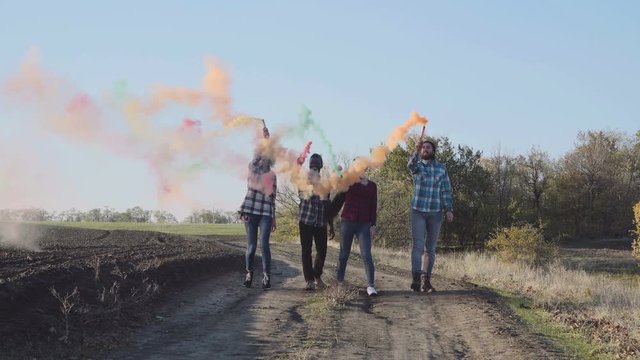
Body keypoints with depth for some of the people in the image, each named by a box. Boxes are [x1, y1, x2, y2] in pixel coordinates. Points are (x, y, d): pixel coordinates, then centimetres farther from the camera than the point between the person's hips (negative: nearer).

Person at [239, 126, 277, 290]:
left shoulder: (272, 175, 14)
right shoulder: (253, 168, 6)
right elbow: (257, 154, -15)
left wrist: (274, 218, 14)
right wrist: (263, 139, -24)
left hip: (266, 213, 2)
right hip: (251, 211, -1)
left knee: (264, 244, -10)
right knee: (251, 245, 1)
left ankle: (266, 276, -7)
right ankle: (249, 273, 17)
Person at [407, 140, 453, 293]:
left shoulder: (441, 168, 9)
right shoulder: (417, 165, 4)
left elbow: (446, 190, 6)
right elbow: (411, 164, -22)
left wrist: (449, 209, -5)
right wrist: (416, 151, -42)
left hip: (436, 212, 2)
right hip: (418, 211, -2)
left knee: (431, 248, 6)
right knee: (418, 246, -11)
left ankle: (426, 280, 11)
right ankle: (416, 279, -16)